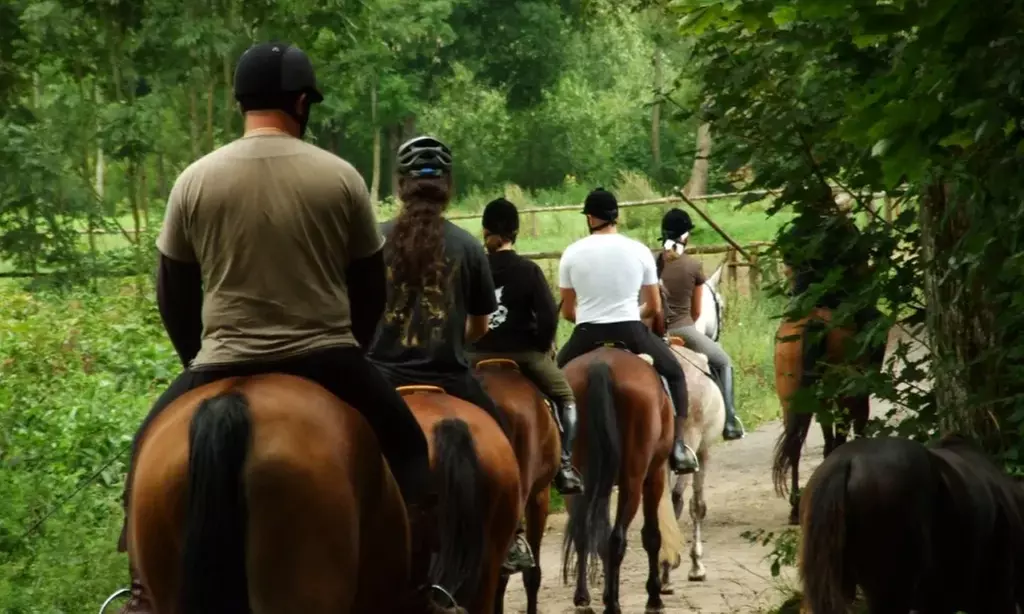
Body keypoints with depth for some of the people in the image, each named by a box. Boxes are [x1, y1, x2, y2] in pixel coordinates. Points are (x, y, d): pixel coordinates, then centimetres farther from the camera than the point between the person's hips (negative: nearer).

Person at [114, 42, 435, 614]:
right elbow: (370, 287, 6)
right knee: (406, 440, 21)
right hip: (327, 360, -1)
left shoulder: (195, 179, -1)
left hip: (223, 364, 1)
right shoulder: (340, 176, -3)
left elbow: (173, 295, 7)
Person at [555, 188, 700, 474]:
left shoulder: (572, 253, 0)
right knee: (674, 372, 22)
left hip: (587, 335, 0)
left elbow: (567, 312, 7)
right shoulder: (639, 251, 0)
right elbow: (654, 308, 6)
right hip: (631, 333, 0)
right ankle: (678, 446, 9)